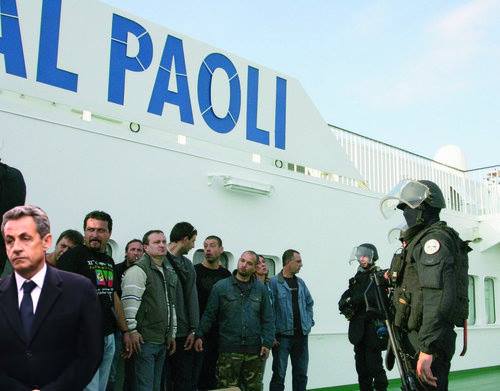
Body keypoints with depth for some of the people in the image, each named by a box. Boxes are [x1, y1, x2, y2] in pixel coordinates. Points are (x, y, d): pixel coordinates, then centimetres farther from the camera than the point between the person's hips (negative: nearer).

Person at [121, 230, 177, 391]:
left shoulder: (168, 273, 19)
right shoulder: (138, 270, -10)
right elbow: (129, 302, -20)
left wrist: (172, 334, 21)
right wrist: (132, 330, -25)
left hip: (163, 341, 9)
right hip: (145, 340, -9)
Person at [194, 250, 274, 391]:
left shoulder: (260, 289, 8)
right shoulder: (221, 287, 1)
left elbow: (267, 319, 8)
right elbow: (209, 314, 0)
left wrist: (267, 343, 0)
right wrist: (199, 336, -10)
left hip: (254, 352, 3)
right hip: (228, 351, -2)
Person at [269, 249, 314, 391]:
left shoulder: (300, 282, 10)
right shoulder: (274, 282, -10)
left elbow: (309, 303, 21)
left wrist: (309, 322, 10)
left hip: (301, 335, 6)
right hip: (283, 335, -6)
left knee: (301, 374, 13)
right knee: (279, 374, 1)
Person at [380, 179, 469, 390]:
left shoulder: (434, 238, -12)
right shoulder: (418, 239, 19)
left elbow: (439, 296, -24)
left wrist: (427, 348, -28)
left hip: (426, 341, -10)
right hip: (413, 339, 10)